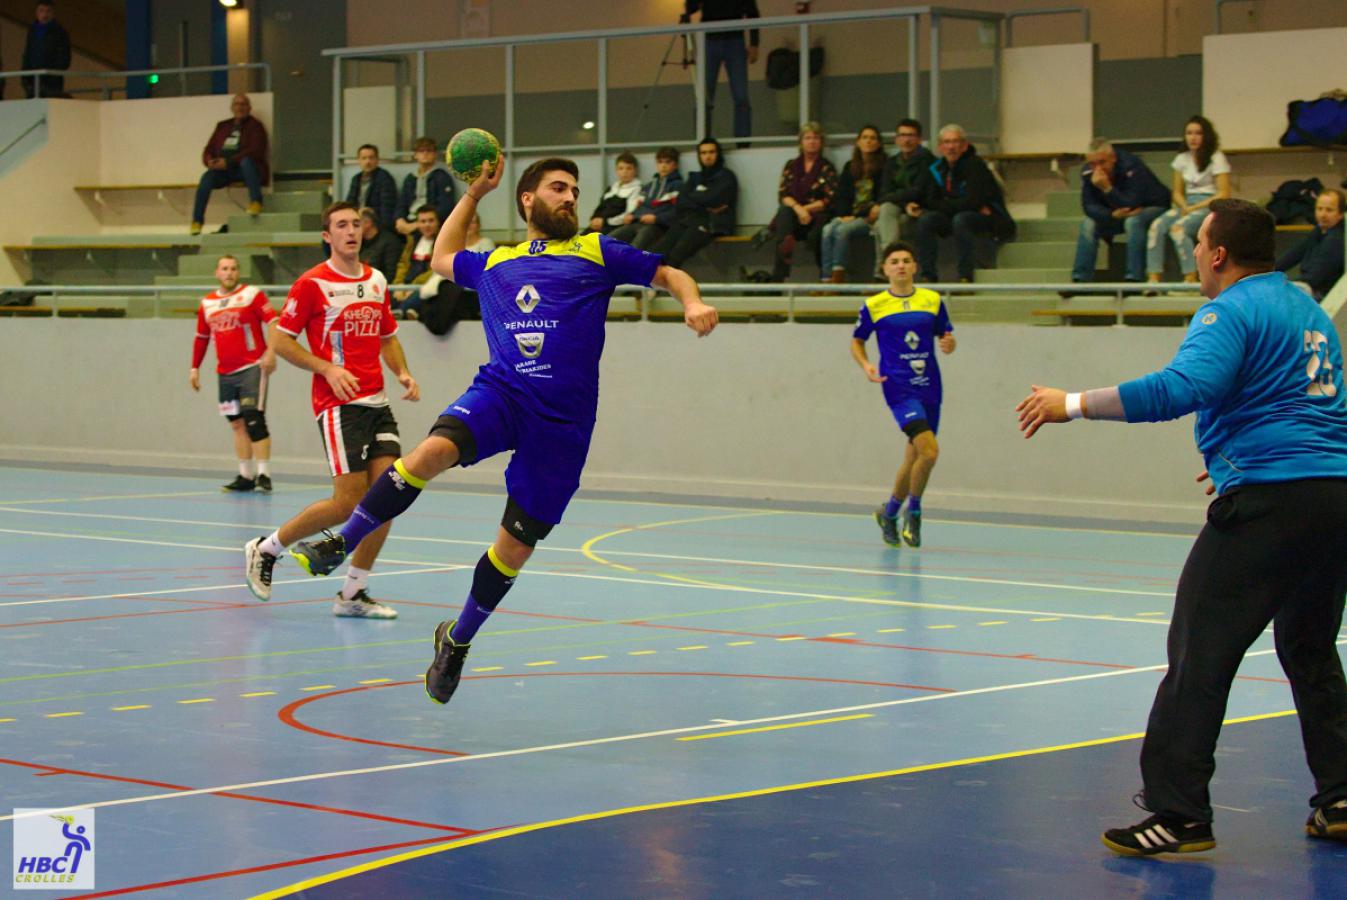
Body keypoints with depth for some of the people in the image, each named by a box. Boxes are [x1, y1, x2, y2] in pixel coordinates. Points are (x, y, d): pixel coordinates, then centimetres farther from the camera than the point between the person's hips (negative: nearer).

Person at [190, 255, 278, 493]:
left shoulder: (251, 295, -5)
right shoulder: (207, 303, 12)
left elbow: (273, 322, -12)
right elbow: (201, 337, 21)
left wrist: (270, 351, -24)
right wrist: (195, 368, 18)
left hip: (252, 367, -6)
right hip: (225, 373, 6)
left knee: (254, 420, -12)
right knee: (237, 424, 7)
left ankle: (264, 474, -11)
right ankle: (246, 476, 11)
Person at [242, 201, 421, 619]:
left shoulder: (377, 281, 13)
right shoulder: (313, 283, -6)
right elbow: (280, 340, -4)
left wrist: (403, 373, 7)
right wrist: (328, 368, -15)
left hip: (377, 402, 6)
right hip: (338, 403, -6)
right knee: (348, 501, -11)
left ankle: (353, 594, 6)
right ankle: (266, 549, 10)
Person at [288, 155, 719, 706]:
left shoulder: (597, 252, 13)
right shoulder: (494, 263, 21)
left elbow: (670, 274, 13)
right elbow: (442, 257, 41)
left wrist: (693, 303, -8)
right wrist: (475, 192, 37)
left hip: (562, 421, -1)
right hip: (500, 392, 1)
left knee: (516, 545, 1)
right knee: (431, 452, -30)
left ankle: (458, 640, 22)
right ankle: (341, 545, -19)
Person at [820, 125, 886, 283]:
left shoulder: (884, 166, 3)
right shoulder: (849, 167, 21)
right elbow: (840, 196, 17)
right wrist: (844, 215, -5)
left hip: (868, 217, -5)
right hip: (847, 215, 5)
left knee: (842, 230, -32)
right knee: (828, 230, -27)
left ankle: (837, 276, -34)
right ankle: (826, 280, -35)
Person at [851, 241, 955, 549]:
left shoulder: (933, 300, 7)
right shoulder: (873, 305, 2)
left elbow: (947, 337, 15)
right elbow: (857, 342, 13)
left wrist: (949, 344, -8)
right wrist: (866, 365, -6)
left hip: (929, 388, 4)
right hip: (899, 388, -4)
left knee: (914, 460, 10)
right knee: (929, 451, -21)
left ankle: (889, 512, 33)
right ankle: (913, 512, 0)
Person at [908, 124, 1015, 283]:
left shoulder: (975, 165, -15)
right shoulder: (936, 169, 4)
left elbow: (973, 202, -23)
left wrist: (941, 206, -16)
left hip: (988, 220, -6)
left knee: (960, 219, -36)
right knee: (926, 219, -20)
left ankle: (966, 278, -31)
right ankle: (928, 277, -19)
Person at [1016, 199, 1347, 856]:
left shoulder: (1233, 311, -8)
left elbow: (1180, 388, -24)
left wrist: (1073, 404, -20)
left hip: (1268, 501, -9)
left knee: (1199, 653, -7)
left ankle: (1179, 813, -10)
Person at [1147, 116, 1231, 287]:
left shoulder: (1216, 158, -2)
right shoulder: (1182, 159, 15)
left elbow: (1224, 194, -9)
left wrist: (1196, 207, -16)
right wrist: (1184, 206, -7)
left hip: (1209, 206, -6)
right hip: (1188, 204, 6)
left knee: (1178, 227, -33)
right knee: (1157, 226, -23)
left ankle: (1191, 279, -35)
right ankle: (1153, 278, -30)